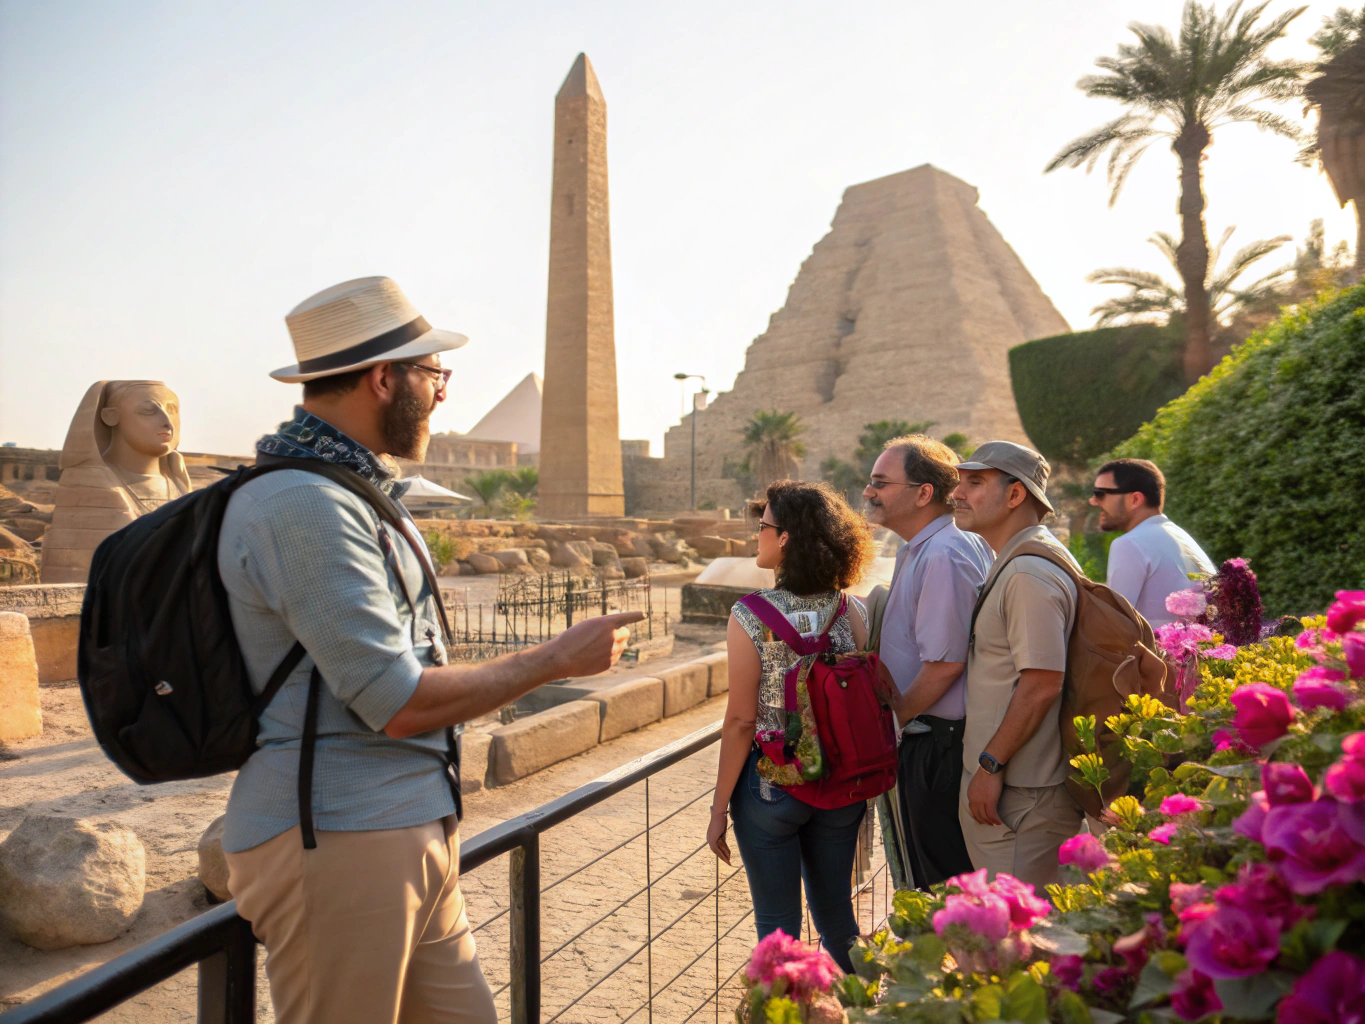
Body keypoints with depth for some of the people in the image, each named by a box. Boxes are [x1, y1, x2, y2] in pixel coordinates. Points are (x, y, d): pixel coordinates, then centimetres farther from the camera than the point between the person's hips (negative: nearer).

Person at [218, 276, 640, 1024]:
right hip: (335, 842, -9)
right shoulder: (303, 505, -19)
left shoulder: (350, 495, 15)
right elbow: (401, 703, -20)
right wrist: (556, 659, -10)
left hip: (411, 837, 9)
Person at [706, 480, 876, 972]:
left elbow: (742, 721, -16)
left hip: (771, 787, -4)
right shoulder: (849, 612, -6)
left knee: (777, 924, 14)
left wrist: (719, 809, -5)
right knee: (836, 911, 23)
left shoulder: (750, 617, -18)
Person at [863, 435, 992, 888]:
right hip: (919, 740, 10)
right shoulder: (918, 550, 10)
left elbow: (945, 663, -25)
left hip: (937, 745, -10)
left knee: (943, 887, 6)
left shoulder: (943, 556, -23)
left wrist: (890, 721, -12)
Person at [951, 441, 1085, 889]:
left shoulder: (1030, 574, -20)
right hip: (1004, 777, 10)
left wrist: (991, 765, -19)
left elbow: (1042, 684, -24)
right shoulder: (1012, 564, 14)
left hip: (1019, 792, -10)